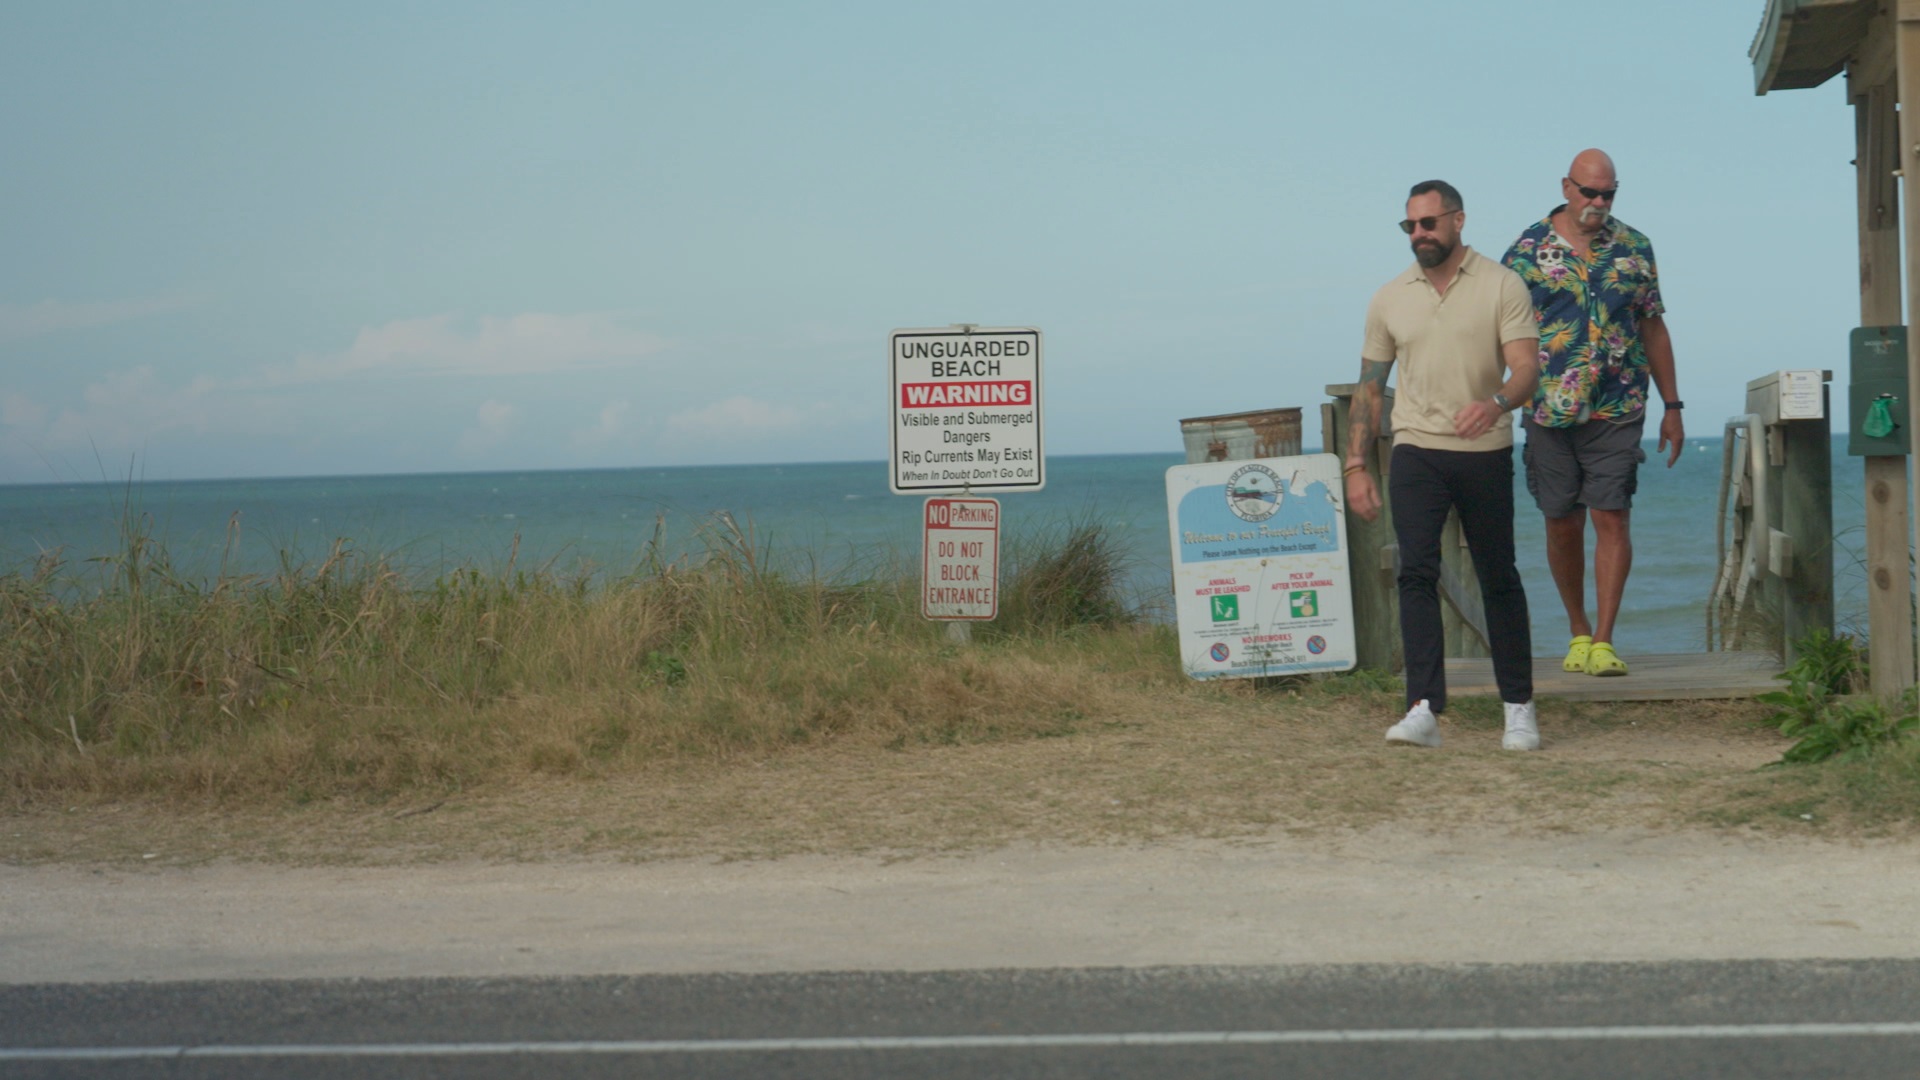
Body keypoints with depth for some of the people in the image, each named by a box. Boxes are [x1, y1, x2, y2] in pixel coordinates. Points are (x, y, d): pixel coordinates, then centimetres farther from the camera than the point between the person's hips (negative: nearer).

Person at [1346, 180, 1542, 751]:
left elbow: (1526, 366, -9)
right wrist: (1356, 465, 5)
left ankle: (1519, 707, 19)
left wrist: (1496, 402, -31)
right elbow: (1370, 386, 12)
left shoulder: (1501, 286, -1)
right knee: (1416, 573, -13)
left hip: (1486, 453, -2)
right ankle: (1424, 709, -18)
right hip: (1416, 452, 2)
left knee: (1499, 580, 7)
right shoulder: (1390, 299, 9)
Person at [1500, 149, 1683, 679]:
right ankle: (1578, 631, 24)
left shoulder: (1633, 249, 7)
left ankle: (1603, 641, -6)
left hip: (1618, 409, 0)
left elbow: (1653, 328, 12)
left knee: (1611, 519, -7)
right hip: (1549, 410, 0)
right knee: (1562, 525, 7)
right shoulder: (1528, 249, 1)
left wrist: (1671, 406, 12)